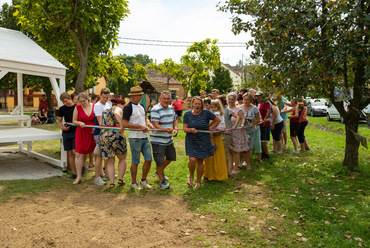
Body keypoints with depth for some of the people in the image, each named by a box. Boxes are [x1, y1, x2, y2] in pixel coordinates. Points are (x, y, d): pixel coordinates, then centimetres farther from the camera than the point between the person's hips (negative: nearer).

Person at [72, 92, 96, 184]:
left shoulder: (94, 107, 1)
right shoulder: (77, 108, 0)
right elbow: (74, 121, 5)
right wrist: (80, 123, -16)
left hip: (92, 133, 1)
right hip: (81, 133, -1)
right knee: (79, 154, -6)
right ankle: (79, 176, 2)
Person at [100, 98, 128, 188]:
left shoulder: (105, 112, 22)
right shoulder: (117, 109, 1)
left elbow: (101, 124, 14)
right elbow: (116, 114, -24)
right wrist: (122, 126, -25)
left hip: (103, 137, 5)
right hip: (116, 136, -5)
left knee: (109, 162, 9)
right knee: (122, 158, 14)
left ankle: (112, 182, 5)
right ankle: (120, 179, 12)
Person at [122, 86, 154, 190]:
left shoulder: (141, 106, 13)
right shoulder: (128, 107, -12)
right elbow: (125, 124, -18)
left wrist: (149, 124, -2)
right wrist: (140, 126, -21)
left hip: (145, 137, 7)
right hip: (135, 138, -7)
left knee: (148, 159, 7)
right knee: (135, 162, 3)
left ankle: (143, 180, 24)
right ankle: (134, 183, 19)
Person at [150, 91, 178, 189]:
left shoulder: (171, 108, 8)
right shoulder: (155, 110, -18)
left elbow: (174, 120, 18)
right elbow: (156, 125, -24)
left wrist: (175, 129, -2)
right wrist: (166, 129, -41)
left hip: (169, 140, 8)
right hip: (158, 141, -8)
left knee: (171, 157, 21)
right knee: (160, 161, 1)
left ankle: (160, 171, 45)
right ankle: (161, 181, 19)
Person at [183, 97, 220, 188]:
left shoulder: (206, 113, -6)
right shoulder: (187, 114, -1)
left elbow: (217, 120, 6)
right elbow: (185, 128, -2)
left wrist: (210, 128, 0)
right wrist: (191, 130, -23)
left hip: (203, 141, 0)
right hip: (191, 140, 0)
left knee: (200, 161, 7)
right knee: (192, 160, -14)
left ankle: (199, 181, 25)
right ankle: (191, 176, 16)